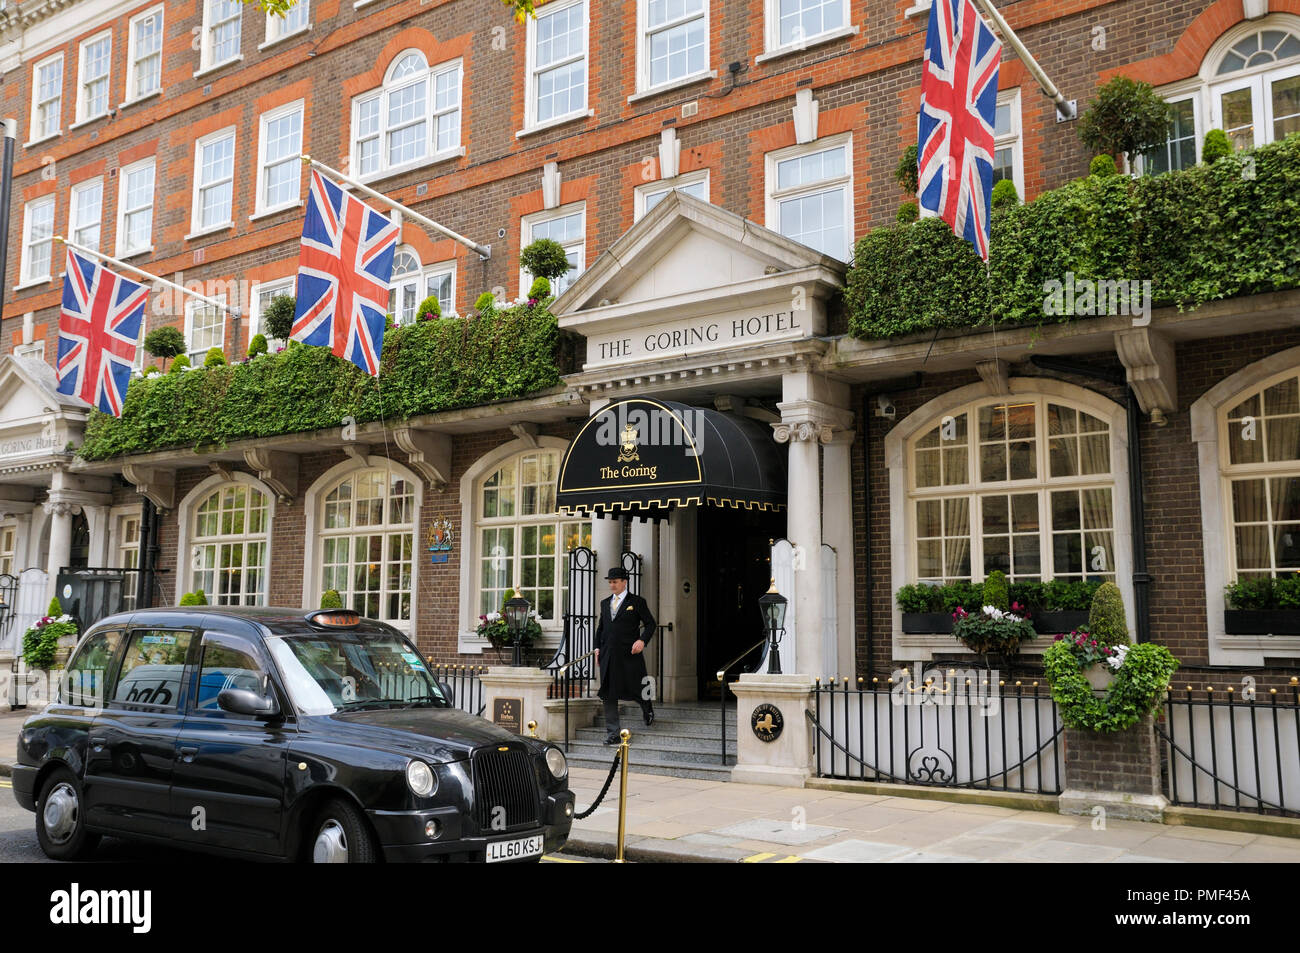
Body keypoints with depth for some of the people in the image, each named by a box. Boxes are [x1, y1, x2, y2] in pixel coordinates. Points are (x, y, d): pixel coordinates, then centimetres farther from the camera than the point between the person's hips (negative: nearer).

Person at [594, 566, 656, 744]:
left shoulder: (636, 602, 1)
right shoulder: (605, 603, 16)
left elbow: (650, 623, 1)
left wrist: (642, 640, -15)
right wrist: (598, 648, 10)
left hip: (630, 655, -4)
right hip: (608, 656, 4)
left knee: (636, 688, 4)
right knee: (609, 694, -1)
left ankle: (648, 709, 40)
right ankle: (613, 734, 3)